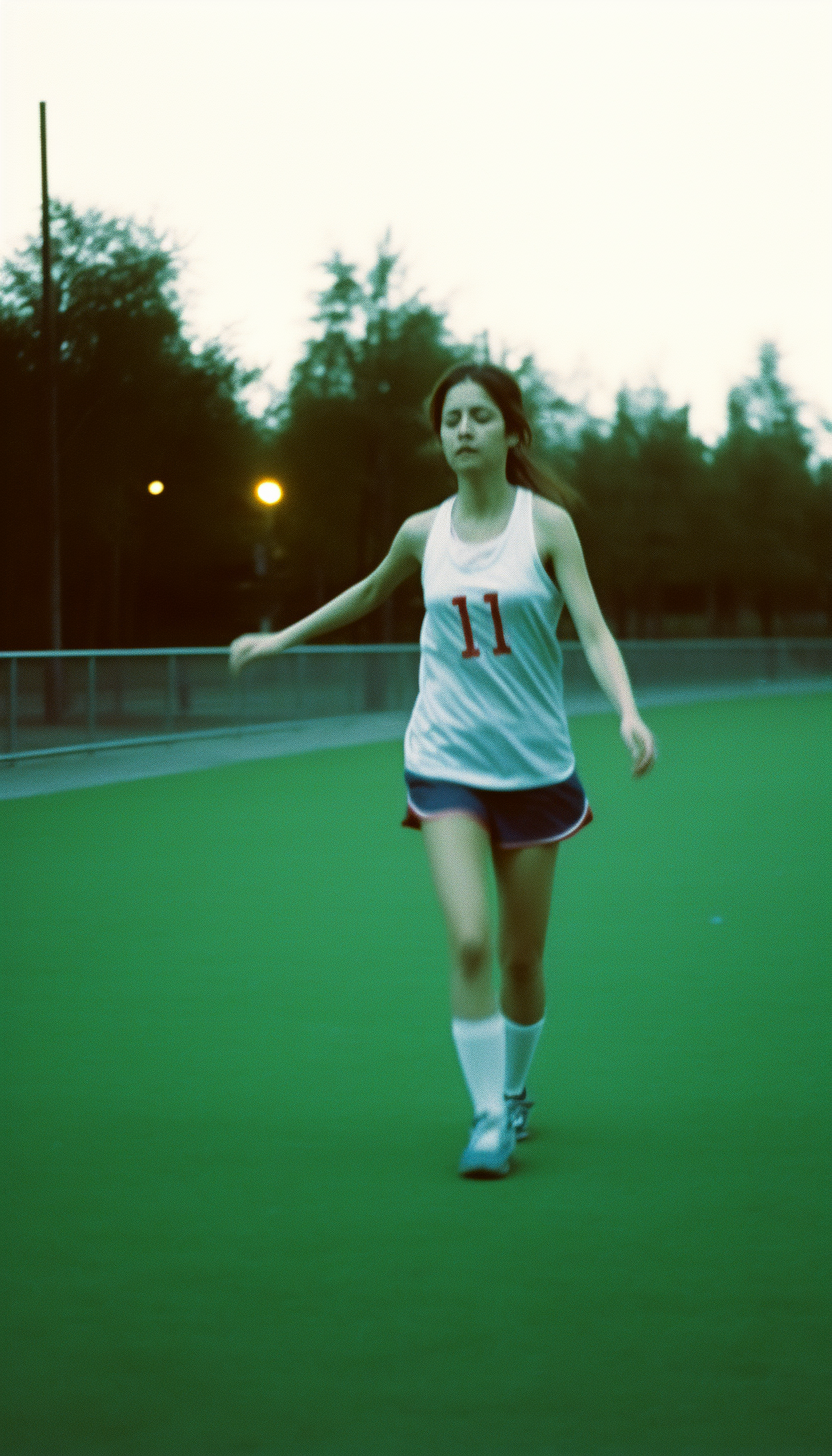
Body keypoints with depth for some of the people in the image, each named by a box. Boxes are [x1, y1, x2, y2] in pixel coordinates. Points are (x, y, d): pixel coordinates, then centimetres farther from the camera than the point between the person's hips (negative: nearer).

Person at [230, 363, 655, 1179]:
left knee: (522, 958, 8)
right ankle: (488, 1119, -7)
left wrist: (628, 712, -28)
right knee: (469, 941, -16)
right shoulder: (424, 534, 3)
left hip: (535, 765, -1)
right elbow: (370, 593, 24)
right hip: (446, 764, 1)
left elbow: (593, 630, -12)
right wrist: (283, 637, 28)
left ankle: (515, 1090, 34)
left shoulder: (546, 522, -5)